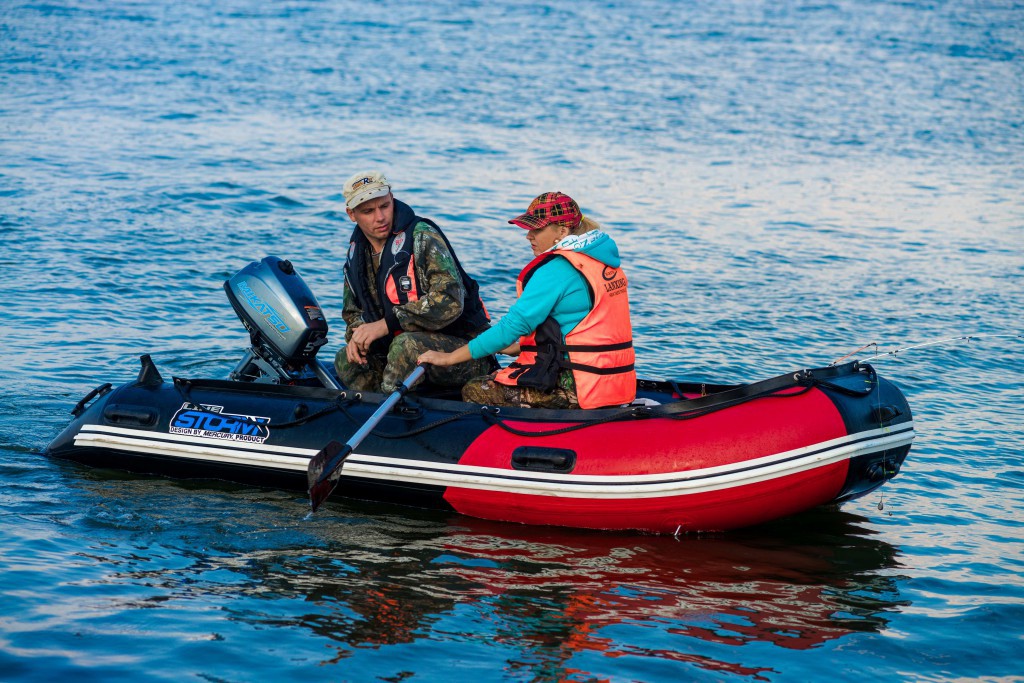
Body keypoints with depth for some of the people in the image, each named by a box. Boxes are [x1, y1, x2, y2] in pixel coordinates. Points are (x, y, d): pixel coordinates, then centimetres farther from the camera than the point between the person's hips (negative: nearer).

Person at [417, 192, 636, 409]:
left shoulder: (556, 269, -15)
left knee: (474, 392, -1)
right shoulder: (605, 263, 13)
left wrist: (450, 357, -12)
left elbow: (514, 324, -18)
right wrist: (517, 347, 21)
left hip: (576, 389, -10)